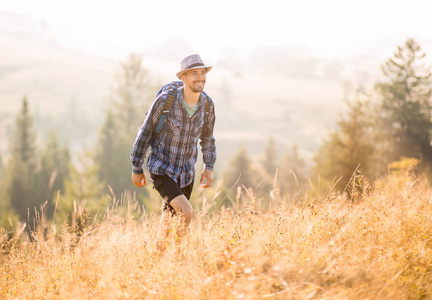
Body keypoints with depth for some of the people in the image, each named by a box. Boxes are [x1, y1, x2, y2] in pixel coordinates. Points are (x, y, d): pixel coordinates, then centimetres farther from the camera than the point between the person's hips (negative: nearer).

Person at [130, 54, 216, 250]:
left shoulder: (207, 104, -7)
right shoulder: (165, 100, -21)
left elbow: (207, 137, 11)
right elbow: (145, 132, -10)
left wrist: (209, 167, 1)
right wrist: (137, 169, -5)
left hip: (186, 172, 5)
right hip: (161, 169, -5)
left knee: (171, 216, 18)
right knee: (186, 213, -22)